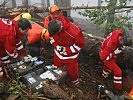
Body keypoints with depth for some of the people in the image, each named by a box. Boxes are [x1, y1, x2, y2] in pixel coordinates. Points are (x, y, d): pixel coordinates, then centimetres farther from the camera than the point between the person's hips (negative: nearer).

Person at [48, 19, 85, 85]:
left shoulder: (74, 31, -36)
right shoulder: (53, 28, -21)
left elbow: (80, 44, -21)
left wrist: (66, 50, -24)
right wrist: (56, 45, -17)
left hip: (70, 56, -4)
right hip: (58, 54, 4)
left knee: (71, 71, 15)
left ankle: (75, 83, 44)